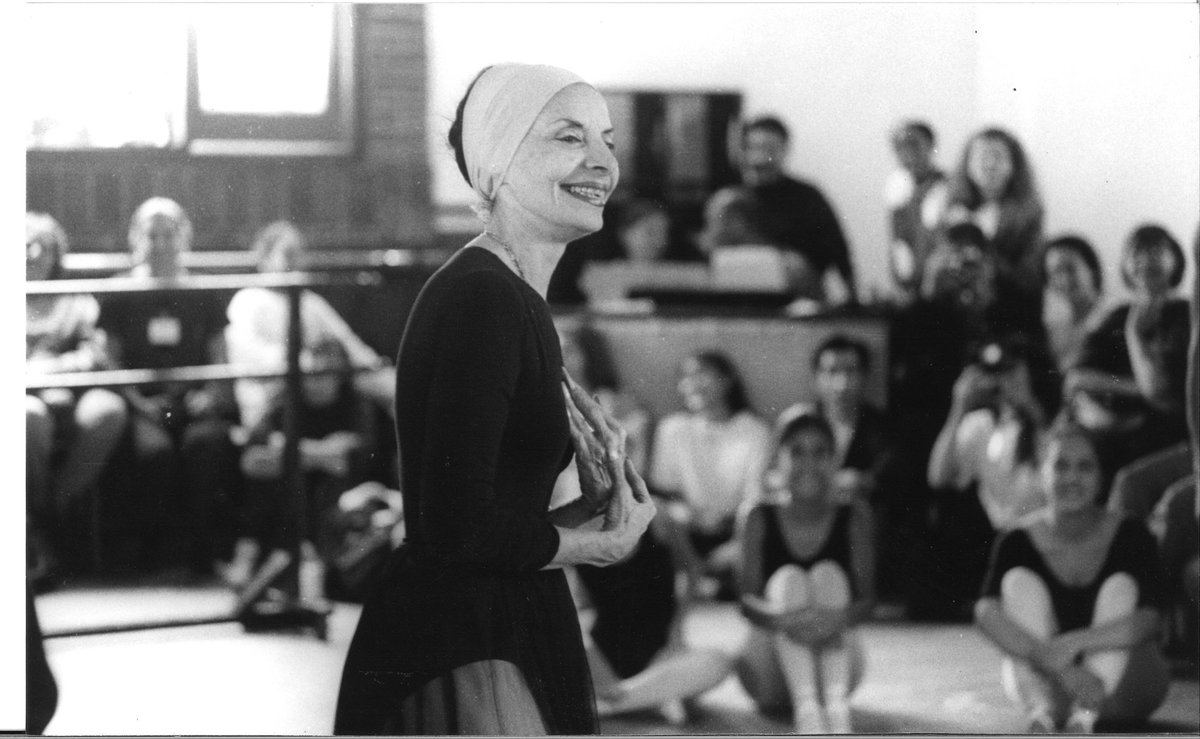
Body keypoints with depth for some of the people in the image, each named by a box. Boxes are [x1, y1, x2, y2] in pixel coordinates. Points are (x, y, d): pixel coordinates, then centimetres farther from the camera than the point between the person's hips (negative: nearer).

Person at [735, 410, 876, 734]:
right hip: (772, 679, 0)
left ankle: (836, 704, -41)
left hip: (835, 662, 0)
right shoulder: (760, 519, -1)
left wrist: (840, 618, -34)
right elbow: (747, 600, -11)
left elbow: (867, 600, -9)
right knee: (788, 579, -23)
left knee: (828, 574, -21)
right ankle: (805, 707, -44)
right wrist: (780, 618, -35)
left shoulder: (853, 516, 0)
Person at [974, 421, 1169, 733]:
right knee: (1020, 581, -19)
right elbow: (987, 613, -26)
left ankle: (1086, 710, -44)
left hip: (1120, 690, -1)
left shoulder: (1130, 536, -11)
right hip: (1046, 683, 1)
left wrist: (1073, 643, -40)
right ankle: (1043, 706, -42)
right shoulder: (1018, 544, -8)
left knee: (1120, 587, -24)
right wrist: (1055, 664, -40)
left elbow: (1149, 621, -25)